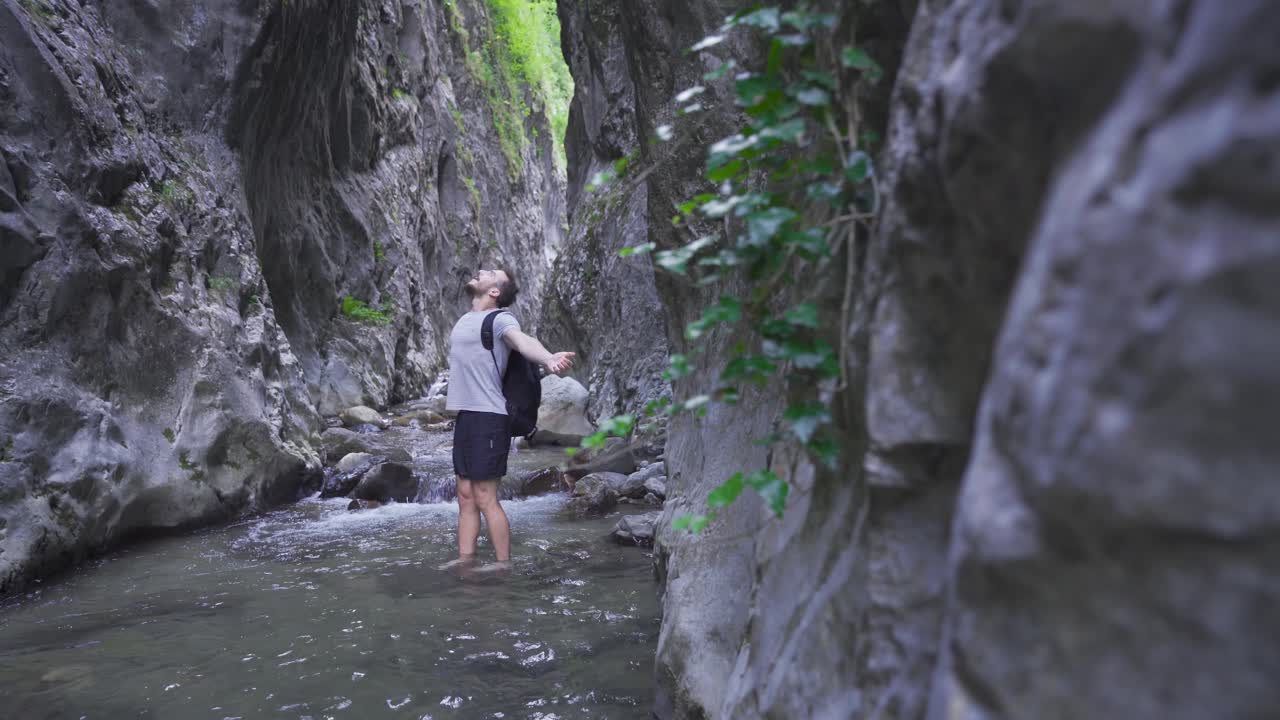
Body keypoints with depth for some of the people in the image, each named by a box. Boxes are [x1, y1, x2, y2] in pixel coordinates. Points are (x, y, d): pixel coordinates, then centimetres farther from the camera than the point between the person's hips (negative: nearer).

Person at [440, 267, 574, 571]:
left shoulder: (500, 319, -9)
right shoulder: (465, 320, 18)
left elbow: (523, 340, -30)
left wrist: (548, 359, -50)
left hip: (488, 418, -8)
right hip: (464, 416, 8)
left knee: (485, 498, -6)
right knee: (465, 495, 11)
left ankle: (504, 565, 3)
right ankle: (465, 559, 19)